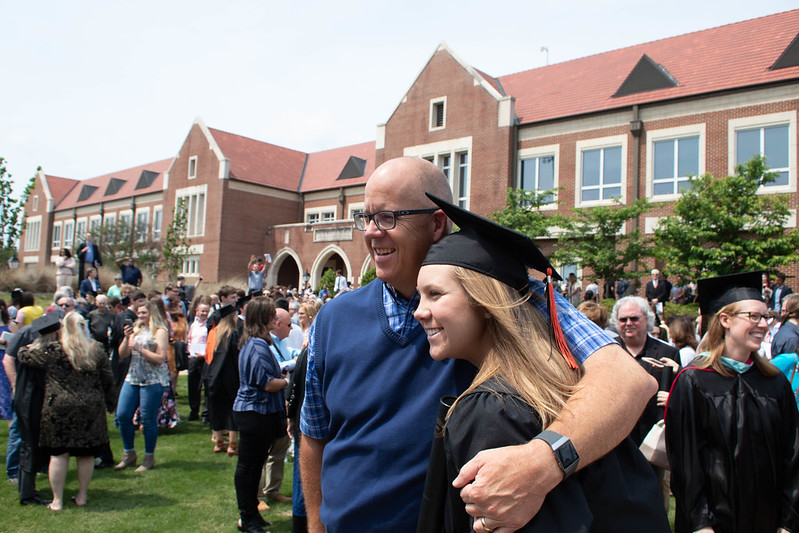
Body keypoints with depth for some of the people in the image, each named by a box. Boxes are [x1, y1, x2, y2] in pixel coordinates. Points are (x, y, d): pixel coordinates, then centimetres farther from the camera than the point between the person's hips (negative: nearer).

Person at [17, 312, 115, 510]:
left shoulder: (51, 350, -6)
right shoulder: (96, 350, 3)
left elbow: (23, 355, 5)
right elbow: (108, 381, 7)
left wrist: (41, 339, 18)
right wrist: (110, 403, 19)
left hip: (59, 408, -2)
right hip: (91, 409, 2)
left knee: (58, 454, 7)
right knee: (86, 454, 11)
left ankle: (57, 501, 13)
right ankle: (82, 496, 22)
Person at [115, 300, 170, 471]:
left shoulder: (160, 331, -5)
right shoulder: (136, 329, 13)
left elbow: (160, 358, -12)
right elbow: (122, 354, 10)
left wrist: (139, 349, -17)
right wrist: (127, 337, -5)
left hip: (153, 381, -6)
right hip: (132, 378, 6)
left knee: (148, 419, -1)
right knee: (122, 415, 4)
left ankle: (149, 458, 15)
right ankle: (129, 454, 22)